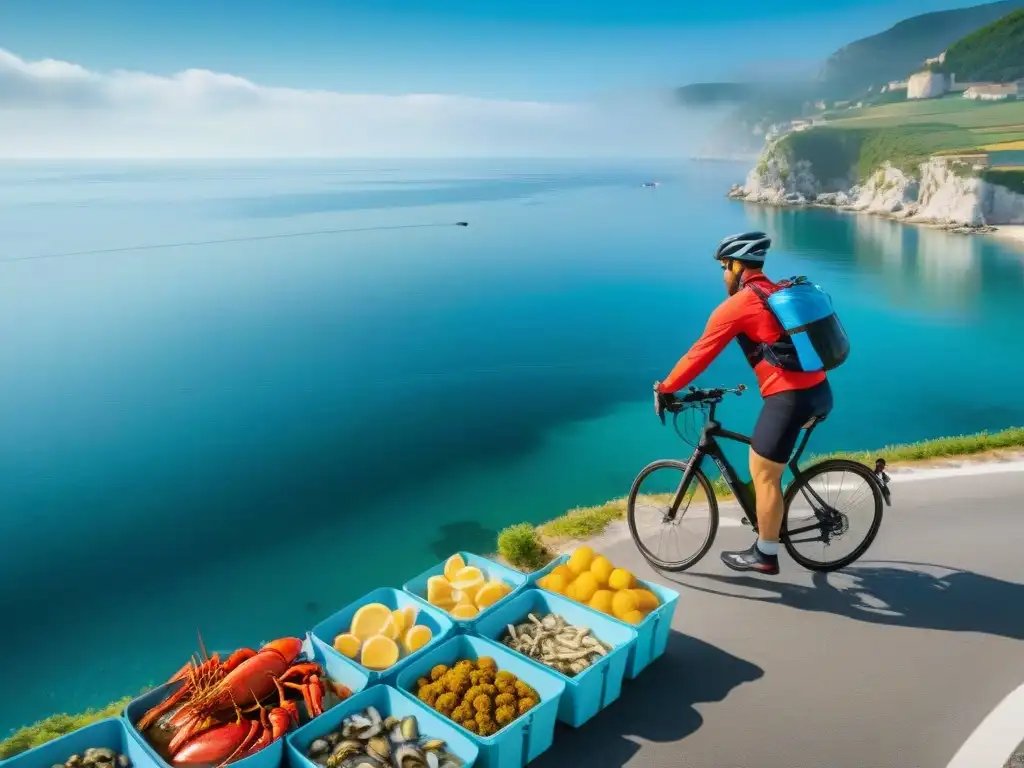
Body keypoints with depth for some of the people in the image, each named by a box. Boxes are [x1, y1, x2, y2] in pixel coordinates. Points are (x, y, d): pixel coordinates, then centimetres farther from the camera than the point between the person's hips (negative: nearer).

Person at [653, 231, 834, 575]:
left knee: (762, 474, 5)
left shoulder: (735, 306, -5)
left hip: (791, 398, -8)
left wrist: (665, 388, 9)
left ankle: (764, 555, 17)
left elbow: (699, 355, -2)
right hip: (821, 392, 8)